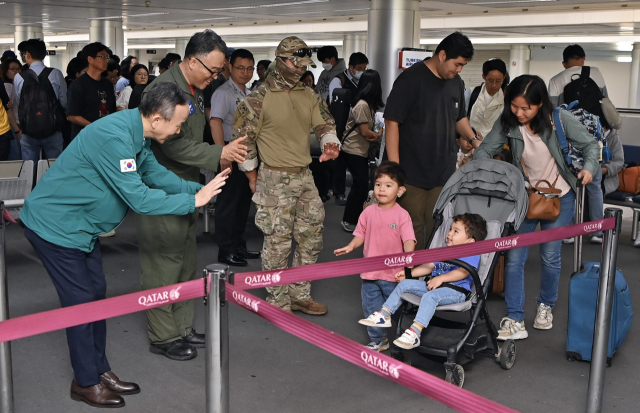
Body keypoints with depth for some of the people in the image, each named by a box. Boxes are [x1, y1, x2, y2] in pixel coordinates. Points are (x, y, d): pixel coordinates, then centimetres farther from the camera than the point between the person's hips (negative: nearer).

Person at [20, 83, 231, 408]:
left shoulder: (137, 135, -1)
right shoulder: (113, 137, -31)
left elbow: (156, 173, 8)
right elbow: (138, 198, -31)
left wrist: (199, 189, -4)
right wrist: (194, 200, -23)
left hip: (81, 225, 9)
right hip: (55, 225, -9)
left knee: (96, 293, 13)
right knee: (81, 301, -1)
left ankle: (99, 370, 26)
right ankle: (86, 382, 14)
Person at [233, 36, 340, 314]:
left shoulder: (308, 95, 9)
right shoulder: (260, 98, -10)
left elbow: (325, 123, 14)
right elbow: (243, 135, -7)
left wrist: (330, 143, -9)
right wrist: (252, 175, -3)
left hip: (305, 176, 7)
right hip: (275, 178, -7)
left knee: (311, 238, 12)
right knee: (278, 241, -3)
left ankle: (300, 295, 26)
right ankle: (278, 303, 12)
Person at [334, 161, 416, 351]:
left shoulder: (402, 215, -12)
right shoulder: (369, 212, 0)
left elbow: (409, 239, -18)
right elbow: (361, 234, 7)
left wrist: (408, 256, -36)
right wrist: (350, 246, -11)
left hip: (393, 273, -4)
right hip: (370, 272, 4)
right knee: (371, 309, 14)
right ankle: (378, 341, 31)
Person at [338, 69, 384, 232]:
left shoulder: (369, 105, 9)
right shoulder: (362, 105, -19)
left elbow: (370, 129, 5)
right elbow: (365, 132, -18)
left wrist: (375, 135, -15)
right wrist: (378, 135, -1)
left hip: (362, 151, 9)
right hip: (353, 151, -9)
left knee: (361, 185, 9)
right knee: (361, 185, -9)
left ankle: (355, 218, 17)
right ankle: (349, 220, 0)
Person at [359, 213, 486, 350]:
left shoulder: (471, 254, -6)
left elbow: (463, 272, -21)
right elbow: (429, 266, 27)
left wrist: (440, 278, -29)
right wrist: (408, 273, 17)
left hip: (456, 291, -9)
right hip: (433, 285, 9)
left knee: (430, 296, -37)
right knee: (405, 284, 3)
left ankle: (414, 333, -43)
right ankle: (384, 315, 5)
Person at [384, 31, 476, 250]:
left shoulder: (456, 82, 11)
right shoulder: (411, 79, -9)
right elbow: (392, 121, -12)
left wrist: (473, 139, 6)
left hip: (444, 174, 5)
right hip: (412, 174, -5)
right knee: (412, 229, 3)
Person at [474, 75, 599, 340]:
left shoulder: (560, 120, -18)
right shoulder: (507, 122, -13)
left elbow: (590, 144, -8)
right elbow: (486, 149, -12)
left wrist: (589, 168, -27)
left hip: (559, 197, -1)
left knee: (550, 255, 6)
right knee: (514, 256, -6)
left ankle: (546, 306, 31)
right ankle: (515, 320, -2)